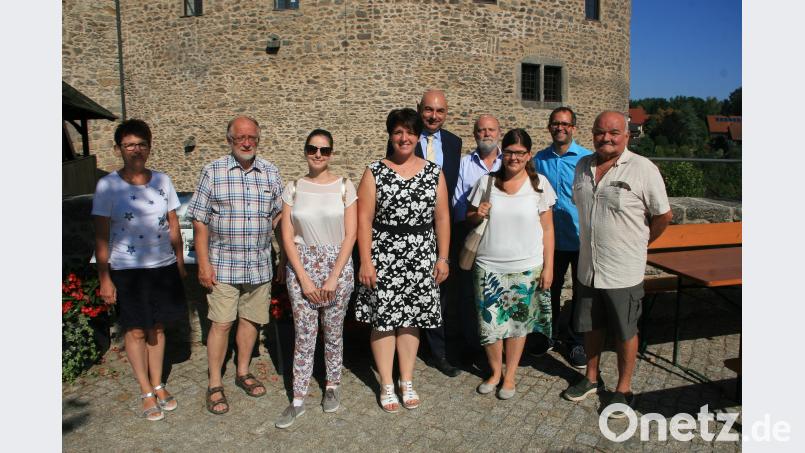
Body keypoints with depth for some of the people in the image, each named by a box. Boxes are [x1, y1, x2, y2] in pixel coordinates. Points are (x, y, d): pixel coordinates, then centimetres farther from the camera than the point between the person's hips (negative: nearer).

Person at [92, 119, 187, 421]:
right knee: (135, 331, 6)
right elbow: (101, 236, -7)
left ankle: (158, 385, 28)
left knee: (157, 327, 13)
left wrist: (180, 261, 8)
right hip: (127, 270, -3)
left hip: (163, 266, 3)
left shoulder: (162, 180, 2)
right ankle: (146, 393, 21)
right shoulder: (108, 186, -7)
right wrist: (104, 278, -9)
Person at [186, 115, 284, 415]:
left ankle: (243, 372, 31)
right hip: (223, 264, -3)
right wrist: (203, 264, -8)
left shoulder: (270, 173, 5)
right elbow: (200, 221, -4)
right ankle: (214, 385, 14)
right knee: (221, 323, -1)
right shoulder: (213, 172, -3)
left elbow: (280, 213, 13)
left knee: (251, 319, 13)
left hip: (259, 264, 3)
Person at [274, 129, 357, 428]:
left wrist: (333, 278, -9)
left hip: (337, 266, 0)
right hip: (301, 267, 1)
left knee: (333, 333, 8)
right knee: (304, 335, 2)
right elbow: (287, 236, 1)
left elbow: (350, 235, -4)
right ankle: (298, 400, 13)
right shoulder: (293, 188, 4)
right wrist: (304, 278, -7)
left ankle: (332, 386, 29)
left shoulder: (344, 187, 0)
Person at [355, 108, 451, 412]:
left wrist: (442, 258, 2)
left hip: (421, 257, 2)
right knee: (383, 318, 3)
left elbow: (442, 217, 6)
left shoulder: (434, 173, 6)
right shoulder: (375, 172, 0)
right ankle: (386, 385, 19)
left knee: (411, 318, 9)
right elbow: (364, 219, -4)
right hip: (383, 256, -2)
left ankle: (407, 381, 24)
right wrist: (365, 261, -10)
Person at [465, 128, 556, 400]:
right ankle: (495, 371, 29)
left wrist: (548, 267, -2)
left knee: (517, 323, 10)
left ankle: (510, 375, 29)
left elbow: (547, 229, 1)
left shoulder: (539, 184, -1)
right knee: (489, 323, 6)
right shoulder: (487, 182, 1)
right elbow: (468, 218, 10)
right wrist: (478, 215, -13)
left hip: (526, 268, -1)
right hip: (488, 267, 1)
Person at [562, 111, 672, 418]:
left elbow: (663, 215, -5)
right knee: (591, 326, 18)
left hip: (623, 271, -5)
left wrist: (638, 243, 3)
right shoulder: (583, 166, 5)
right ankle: (591, 378, 37)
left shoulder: (643, 169, -13)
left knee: (625, 332, 9)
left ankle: (624, 389, 27)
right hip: (587, 266, 5)